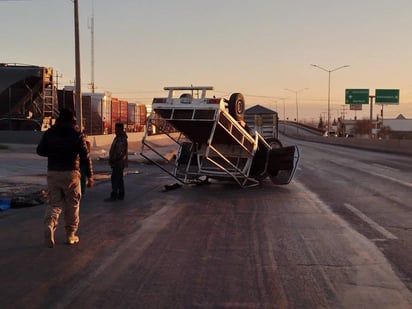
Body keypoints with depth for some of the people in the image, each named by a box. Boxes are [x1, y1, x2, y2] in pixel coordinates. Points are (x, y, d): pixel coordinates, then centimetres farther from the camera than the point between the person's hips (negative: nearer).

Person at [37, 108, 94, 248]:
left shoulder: (50, 133, 3)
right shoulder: (77, 135, -4)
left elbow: (40, 151, 6)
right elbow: (85, 157, -9)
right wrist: (90, 176, -4)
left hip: (52, 173, 2)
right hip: (70, 173, -2)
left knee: (53, 202, 9)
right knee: (72, 205, 10)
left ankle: (49, 224, -18)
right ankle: (70, 235, 16)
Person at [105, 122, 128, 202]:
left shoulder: (121, 139, -18)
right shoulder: (118, 137, 15)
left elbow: (119, 152, -25)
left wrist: (112, 160, -20)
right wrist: (112, 160, 18)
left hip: (118, 163, -10)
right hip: (118, 163, 10)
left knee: (114, 179, -8)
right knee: (119, 179, 13)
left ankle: (114, 196, -4)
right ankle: (121, 195, 19)